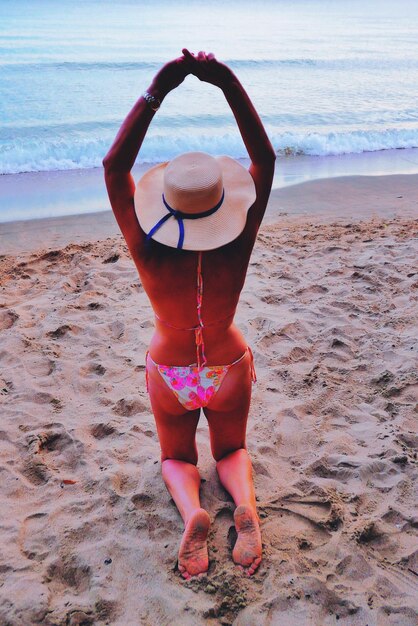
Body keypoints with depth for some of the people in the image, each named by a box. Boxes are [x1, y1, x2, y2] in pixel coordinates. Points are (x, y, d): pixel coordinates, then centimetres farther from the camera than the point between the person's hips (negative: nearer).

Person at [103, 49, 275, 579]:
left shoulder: (150, 256, -31)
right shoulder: (236, 251, -29)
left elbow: (114, 166, -26)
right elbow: (264, 159, -23)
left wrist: (156, 92, -30)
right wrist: (229, 84, -28)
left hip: (171, 375, 0)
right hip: (229, 371, 1)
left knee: (176, 458, 24)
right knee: (231, 450, 26)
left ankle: (191, 510, -11)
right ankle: (246, 505, -9)